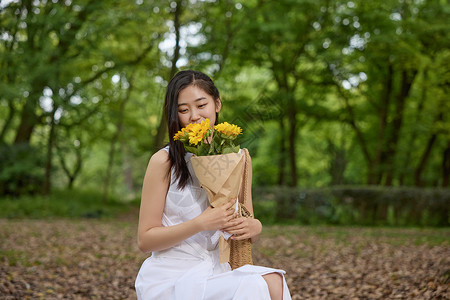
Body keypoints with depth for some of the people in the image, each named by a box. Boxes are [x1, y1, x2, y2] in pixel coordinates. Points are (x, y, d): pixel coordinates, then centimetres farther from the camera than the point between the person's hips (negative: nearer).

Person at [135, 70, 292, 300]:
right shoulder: (164, 162, -7)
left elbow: (247, 223, 14)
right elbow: (145, 240, -7)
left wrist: (254, 227, -10)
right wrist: (201, 223, -19)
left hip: (215, 271, 5)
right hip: (169, 279, -4)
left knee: (274, 282, -25)